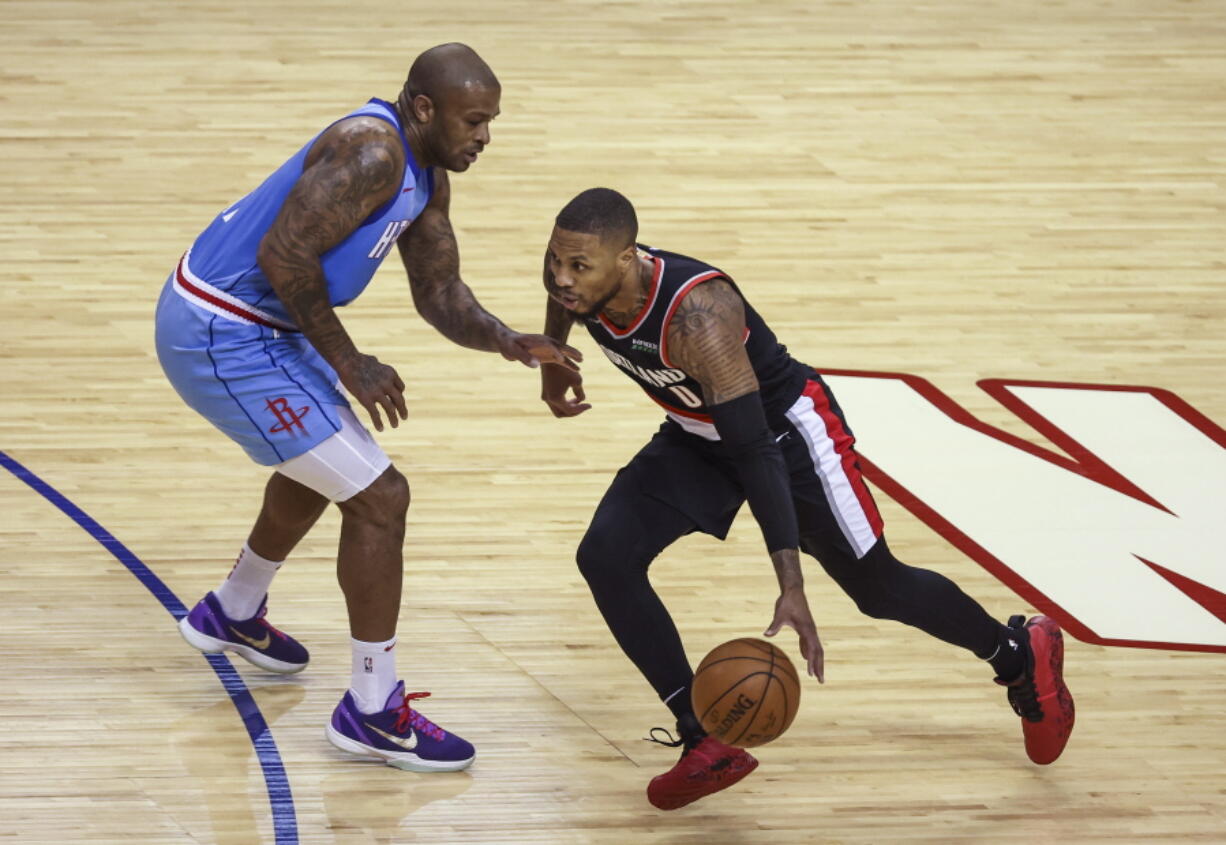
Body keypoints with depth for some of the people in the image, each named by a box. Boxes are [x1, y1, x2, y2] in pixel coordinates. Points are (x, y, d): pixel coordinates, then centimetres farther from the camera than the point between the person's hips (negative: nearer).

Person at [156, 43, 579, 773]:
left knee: (324, 465, 33)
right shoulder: (371, 152, -24)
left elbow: (440, 293, 11)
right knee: (379, 497, -9)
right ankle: (373, 712, 1)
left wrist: (509, 343, -9)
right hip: (223, 336, -11)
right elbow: (284, 254, -30)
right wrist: (349, 365, -21)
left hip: (254, 324, 11)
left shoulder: (425, 174, 7)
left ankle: (234, 614, 55)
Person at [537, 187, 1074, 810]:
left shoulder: (697, 316, -41)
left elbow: (756, 454, -41)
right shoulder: (578, 280, -21)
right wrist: (553, 367, 21)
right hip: (696, 437, 7)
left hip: (786, 428, -7)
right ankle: (706, 746, -6)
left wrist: (791, 588, -43)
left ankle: (1022, 654, 38)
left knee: (878, 588, 9)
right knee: (604, 558, -14)